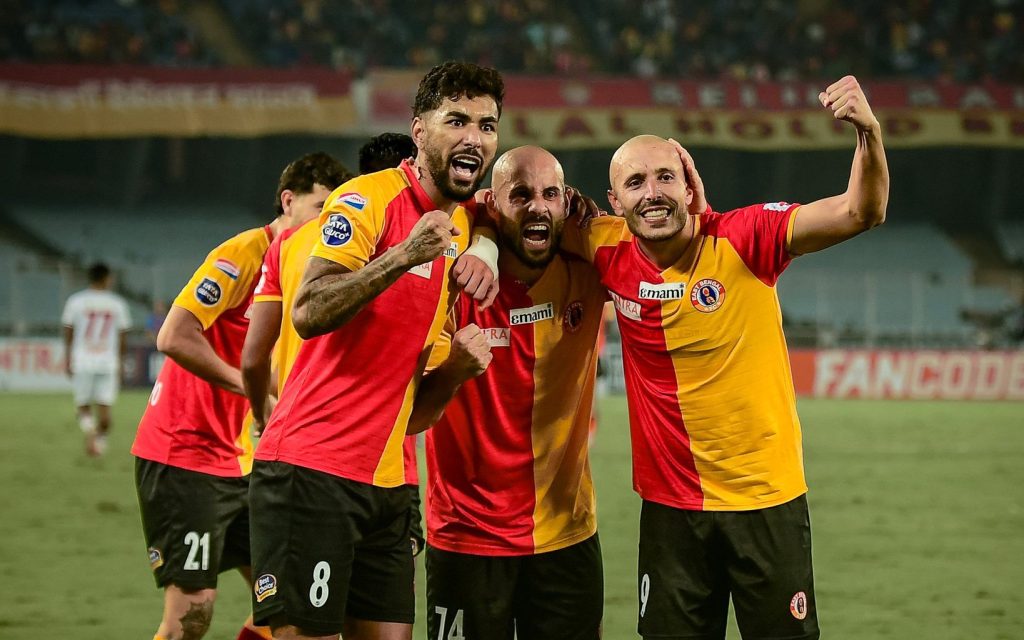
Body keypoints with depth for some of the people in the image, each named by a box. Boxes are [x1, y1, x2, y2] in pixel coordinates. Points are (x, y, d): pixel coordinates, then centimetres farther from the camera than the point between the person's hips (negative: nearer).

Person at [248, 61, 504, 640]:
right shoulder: (369, 200, -10)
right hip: (313, 467, -7)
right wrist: (403, 257, -30)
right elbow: (309, 314, -20)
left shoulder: (466, 221, 13)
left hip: (388, 480, 7)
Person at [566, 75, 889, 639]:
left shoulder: (743, 239, -14)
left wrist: (868, 133, -39)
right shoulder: (614, 255, -5)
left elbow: (859, 213, -22)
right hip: (670, 506, 3)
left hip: (768, 501, -3)